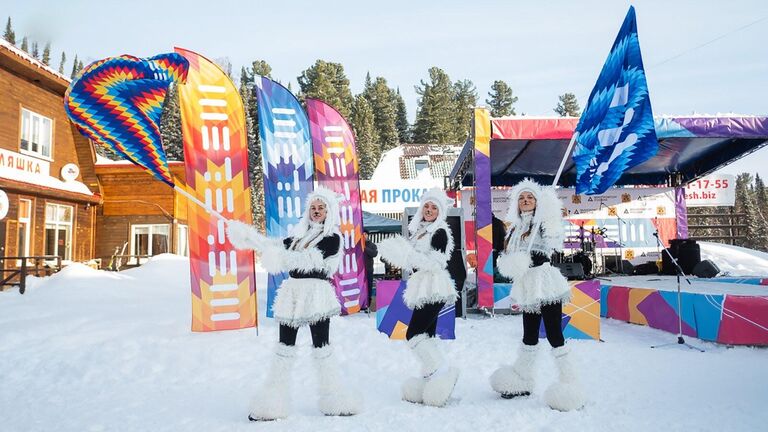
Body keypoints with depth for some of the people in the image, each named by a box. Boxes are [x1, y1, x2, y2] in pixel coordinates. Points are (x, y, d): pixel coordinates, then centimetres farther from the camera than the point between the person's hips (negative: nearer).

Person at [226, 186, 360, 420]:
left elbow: (309, 259, -15)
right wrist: (246, 234, -1)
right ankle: (273, 402, 13)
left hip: (316, 295, -6)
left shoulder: (332, 237, -3)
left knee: (321, 348, -1)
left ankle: (335, 400, 12)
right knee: (284, 347, 6)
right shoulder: (300, 234, 18)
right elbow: (277, 245, 10)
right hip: (292, 294, 6)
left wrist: (280, 257, -25)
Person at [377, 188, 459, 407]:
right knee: (426, 336, 11)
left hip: (434, 290, -9)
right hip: (423, 290, 9)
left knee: (413, 334, -11)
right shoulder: (418, 229, 15)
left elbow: (437, 263, -18)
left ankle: (442, 372, -5)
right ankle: (430, 380, 18)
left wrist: (409, 255, -22)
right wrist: (398, 253, 6)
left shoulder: (440, 232, -9)